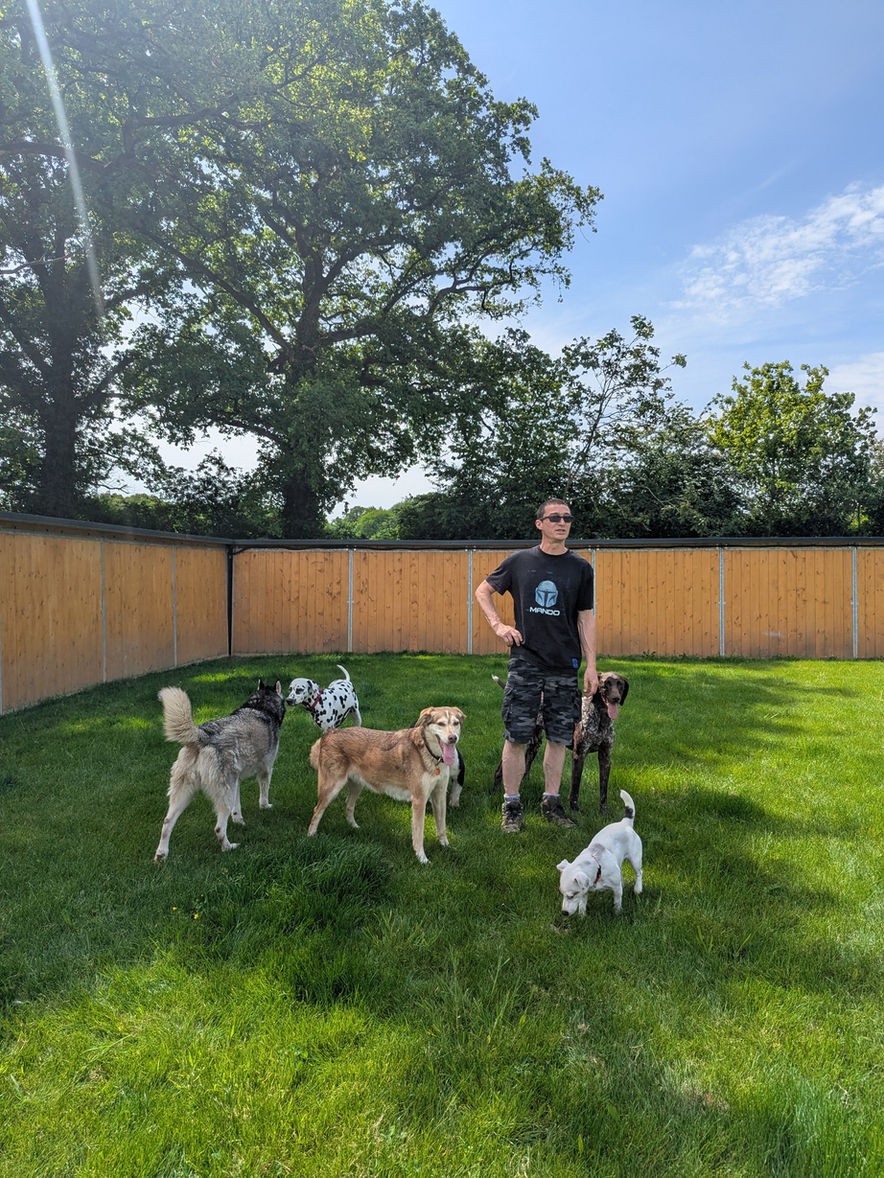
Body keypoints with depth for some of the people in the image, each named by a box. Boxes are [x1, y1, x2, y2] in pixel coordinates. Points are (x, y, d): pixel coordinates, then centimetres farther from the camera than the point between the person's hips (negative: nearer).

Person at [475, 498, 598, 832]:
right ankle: (511, 805, 13)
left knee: (558, 737, 8)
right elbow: (483, 591, 12)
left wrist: (591, 665, 1)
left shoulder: (581, 568, 4)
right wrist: (498, 625, -2)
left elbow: (586, 617, 6)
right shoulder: (520, 560, 2)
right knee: (516, 736, 0)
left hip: (564, 666, 2)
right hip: (525, 662, -1)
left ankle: (551, 802, 23)